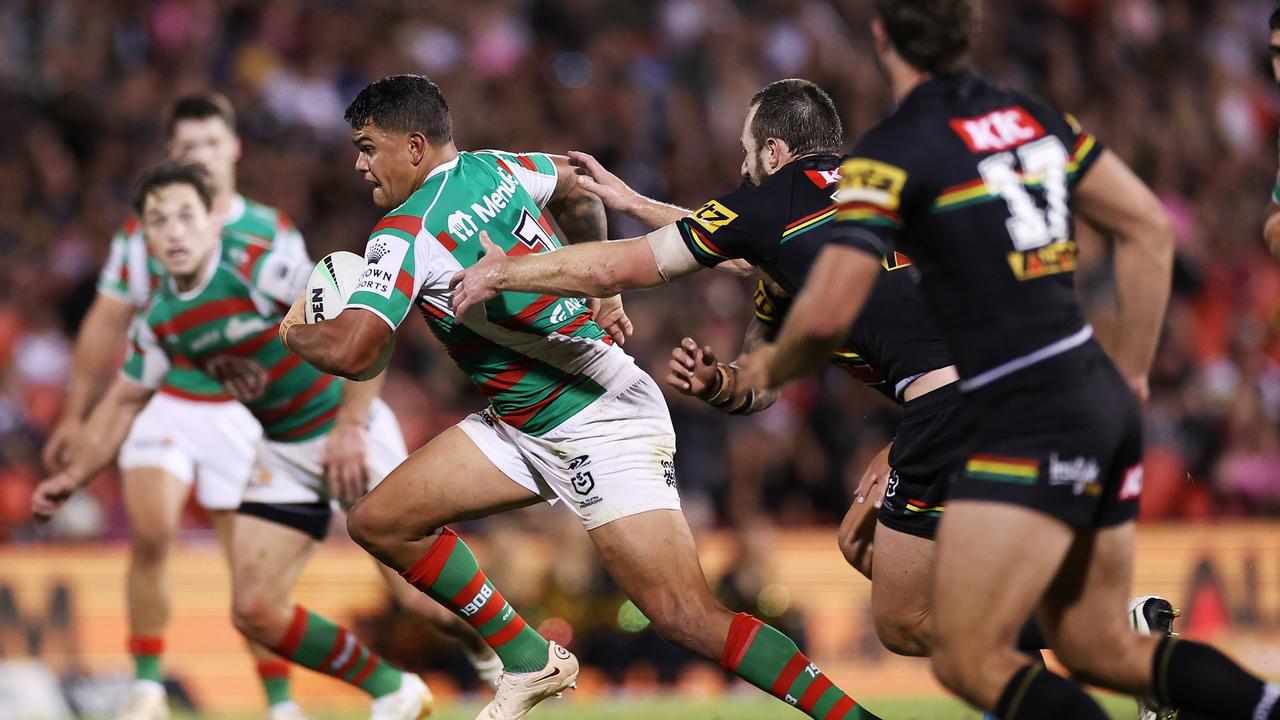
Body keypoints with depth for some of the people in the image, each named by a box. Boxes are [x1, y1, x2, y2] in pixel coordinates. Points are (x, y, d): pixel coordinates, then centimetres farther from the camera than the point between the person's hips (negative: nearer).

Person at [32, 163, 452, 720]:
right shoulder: (159, 319, 0)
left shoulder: (259, 270, -22)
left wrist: (350, 428, -29)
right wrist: (71, 477, 10)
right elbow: (125, 401, 16)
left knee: (422, 593, -15)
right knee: (255, 611, -4)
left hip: (351, 431, -6)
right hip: (281, 454, 7)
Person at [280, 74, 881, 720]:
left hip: (601, 423, -10)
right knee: (379, 522, 6)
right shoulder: (492, 169, 7)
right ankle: (531, 664, 15)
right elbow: (575, 185, 28)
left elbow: (353, 354, -25)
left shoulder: (407, 233, -17)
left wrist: (297, 331, -3)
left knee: (687, 619, -17)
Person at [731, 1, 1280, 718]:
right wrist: (1131, 372, 21)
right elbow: (1150, 227, 15)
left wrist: (772, 366, 8)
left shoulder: (892, 152, -10)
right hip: (1104, 402, 8)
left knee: (971, 662, -9)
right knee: (1102, 653, 16)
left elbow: (827, 314, -14)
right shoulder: (1035, 116, 12)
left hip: (1030, 423, -8)